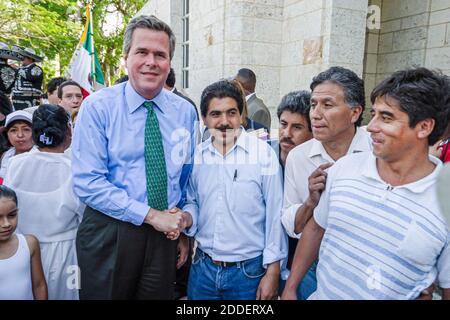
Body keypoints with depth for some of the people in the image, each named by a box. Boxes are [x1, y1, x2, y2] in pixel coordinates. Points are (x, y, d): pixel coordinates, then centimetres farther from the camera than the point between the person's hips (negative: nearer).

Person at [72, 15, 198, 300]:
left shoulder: (185, 112, 2)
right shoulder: (97, 107, -9)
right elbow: (87, 182, -15)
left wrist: (182, 228, 4)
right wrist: (150, 215, -19)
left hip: (165, 234, 3)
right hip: (108, 234, -2)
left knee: (160, 294, 16)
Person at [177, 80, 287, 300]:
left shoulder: (263, 153, -11)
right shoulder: (196, 155, 0)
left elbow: (275, 215, -9)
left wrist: (272, 272, -8)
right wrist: (187, 217, -8)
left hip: (249, 271, -3)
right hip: (202, 268, 4)